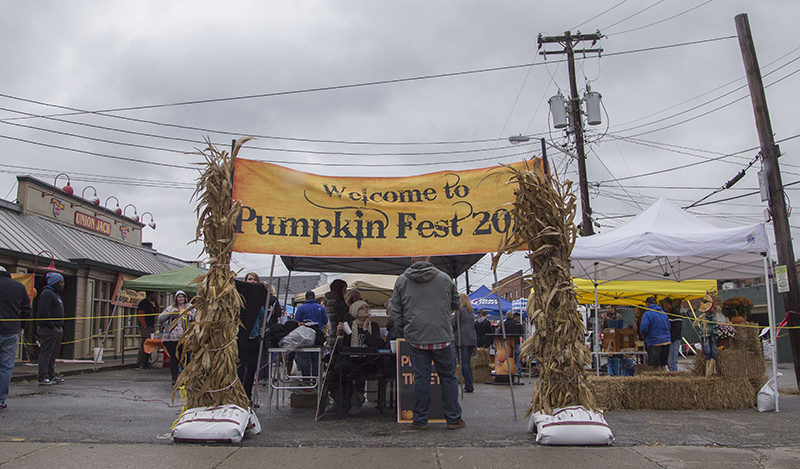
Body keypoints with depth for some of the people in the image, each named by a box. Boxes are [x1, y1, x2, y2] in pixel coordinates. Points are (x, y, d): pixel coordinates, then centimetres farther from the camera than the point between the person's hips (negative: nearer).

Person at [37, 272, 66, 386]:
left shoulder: (55, 294, 21)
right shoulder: (47, 293, -12)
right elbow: (43, 311, -22)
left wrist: (59, 327, 16)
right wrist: (52, 326, -20)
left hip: (56, 329, 10)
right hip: (48, 329, -10)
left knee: (53, 354, 14)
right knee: (46, 354, -7)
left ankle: (51, 376, 20)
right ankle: (43, 378, -5)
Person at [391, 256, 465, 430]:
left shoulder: (401, 281, 4)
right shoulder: (444, 278, 4)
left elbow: (396, 312, 7)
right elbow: (456, 304, 15)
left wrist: (402, 333, 17)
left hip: (416, 338, 0)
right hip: (443, 337, 0)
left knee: (421, 378, 6)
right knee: (448, 377, 9)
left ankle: (420, 420, 13)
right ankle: (454, 419, 15)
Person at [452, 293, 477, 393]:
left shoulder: (459, 310, -6)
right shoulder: (471, 311, 15)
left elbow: (454, 325, -5)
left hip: (462, 339, -7)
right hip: (472, 338, 7)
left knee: (464, 363, -4)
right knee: (468, 362, 13)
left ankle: (469, 386, -7)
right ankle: (470, 384, 13)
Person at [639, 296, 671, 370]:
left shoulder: (647, 314, -12)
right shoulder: (664, 313, 12)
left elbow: (643, 328, -20)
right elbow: (668, 327, 20)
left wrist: (644, 336, -1)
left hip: (654, 343, -7)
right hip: (666, 341, 7)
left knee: (656, 366, -2)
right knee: (663, 365, 15)